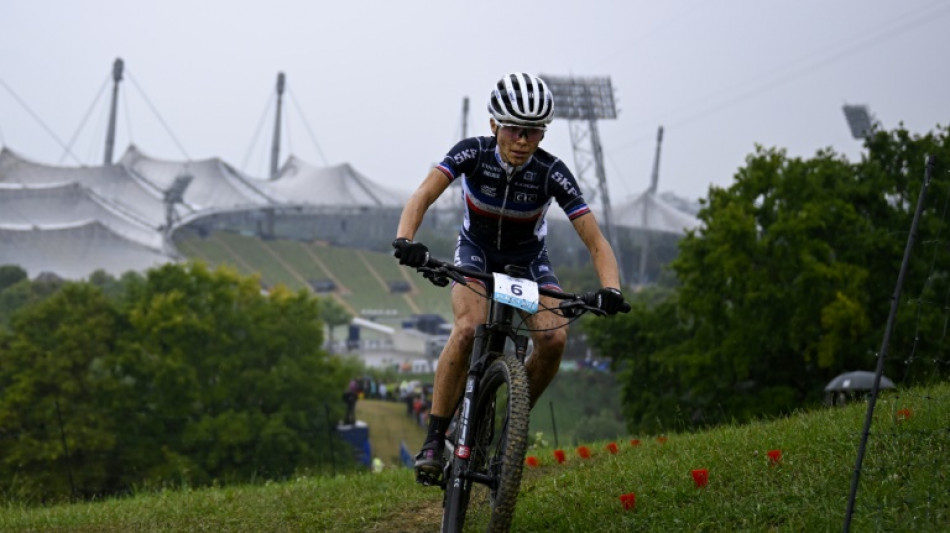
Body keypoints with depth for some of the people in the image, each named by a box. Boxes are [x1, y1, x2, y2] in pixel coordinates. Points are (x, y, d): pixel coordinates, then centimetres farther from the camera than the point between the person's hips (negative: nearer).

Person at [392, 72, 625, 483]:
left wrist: (610, 288, -46)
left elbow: (596, 242, -28)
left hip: (528, 258, 1)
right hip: (477, 252, -1)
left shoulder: (552, 173, -26)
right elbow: (423, 196, -37)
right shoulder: (473, 153, -25)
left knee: (554, 338, -25)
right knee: (469, 328, -31)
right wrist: (405, 240, -57)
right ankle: (434, 440, -24)